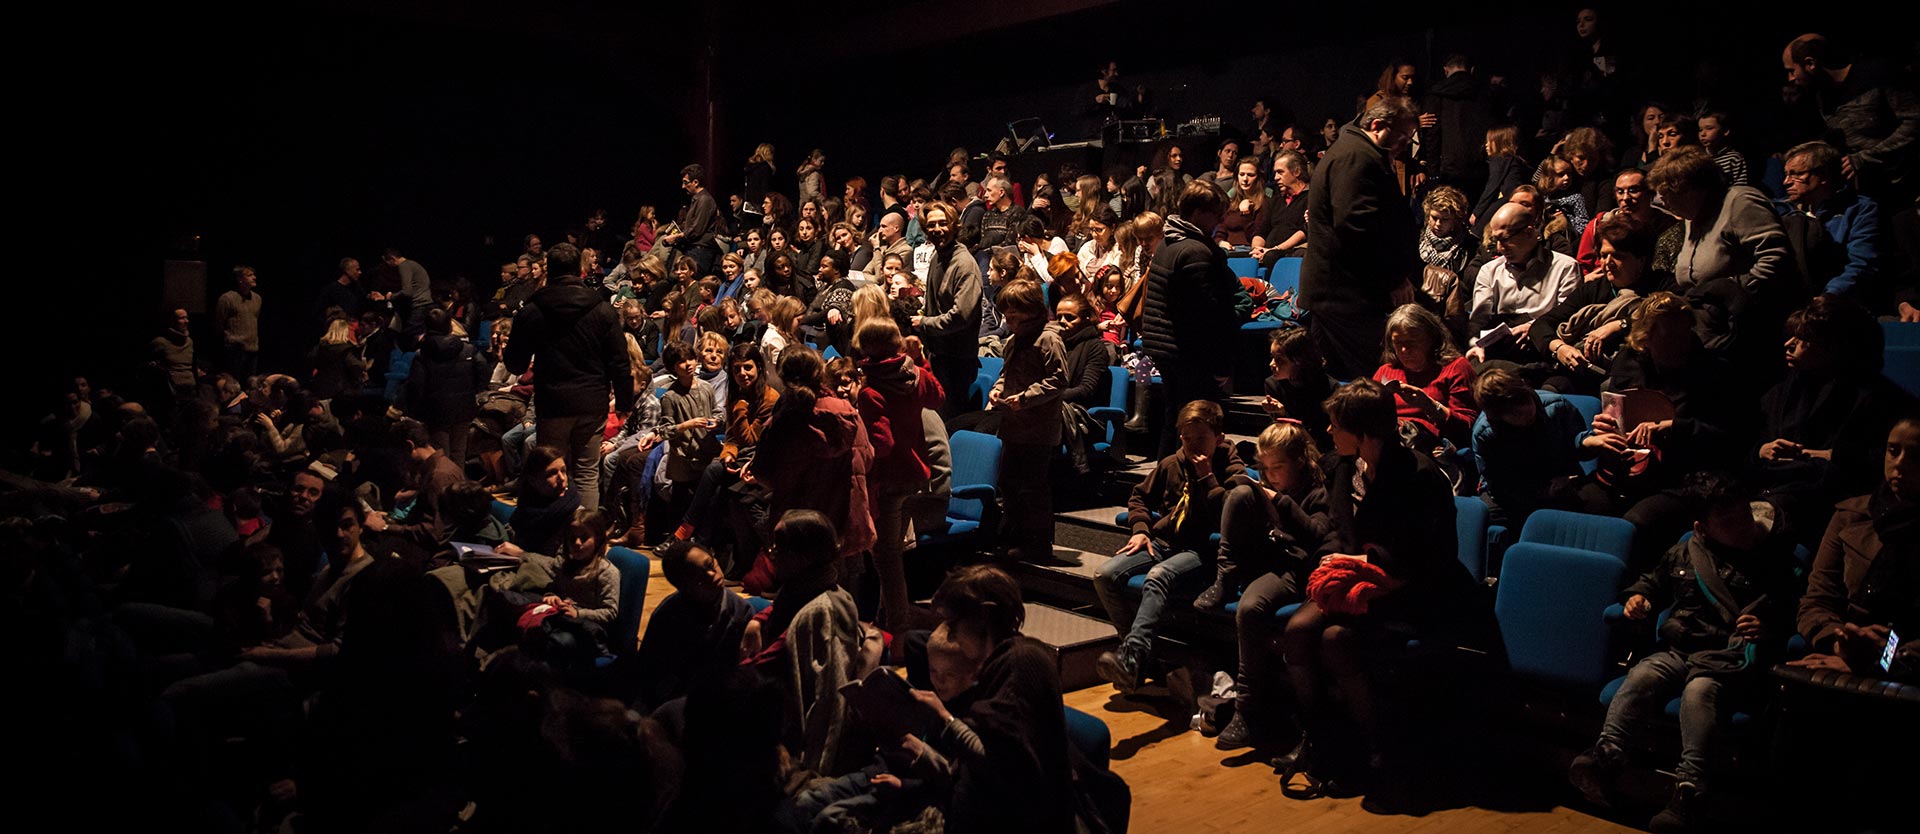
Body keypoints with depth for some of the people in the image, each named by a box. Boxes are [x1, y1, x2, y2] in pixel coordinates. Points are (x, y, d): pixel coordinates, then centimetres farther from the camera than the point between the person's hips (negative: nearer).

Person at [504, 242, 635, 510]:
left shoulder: (530, 312, -1)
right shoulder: (603, 310, -2)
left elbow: (515, 365, 5)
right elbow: (620, 363, -3)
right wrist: (624, 402, 6)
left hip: (552, 405, 0)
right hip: (592, 405, 0)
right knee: (588, 474, 7)